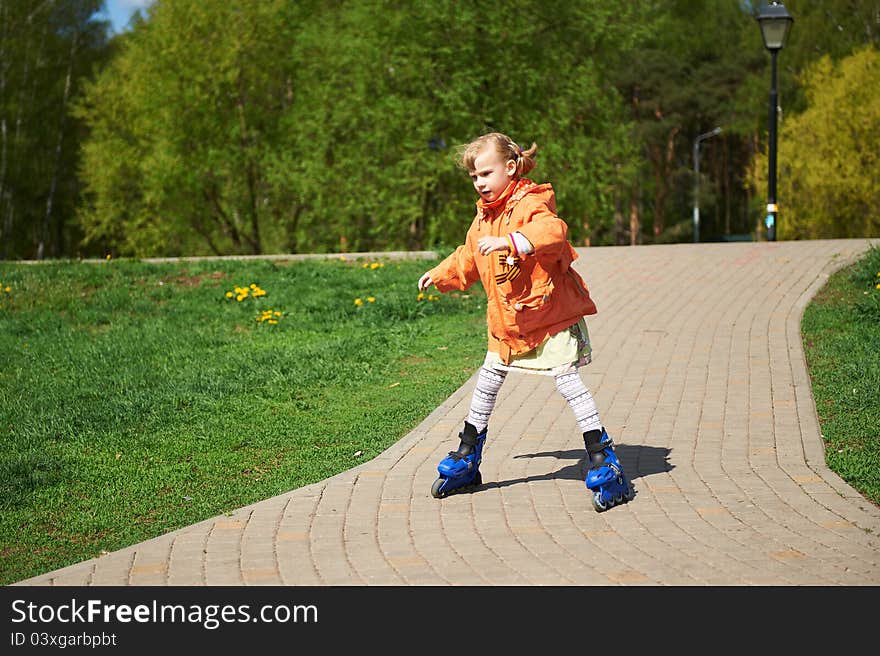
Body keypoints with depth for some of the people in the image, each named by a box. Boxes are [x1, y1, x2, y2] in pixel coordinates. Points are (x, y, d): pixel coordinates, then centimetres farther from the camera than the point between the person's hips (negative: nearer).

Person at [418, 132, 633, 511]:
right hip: (507, 319, 8)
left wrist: (509, 241, -48)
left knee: (567, 380, -13)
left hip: (551, 314, -8)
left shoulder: (529, 204, -18)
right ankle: (466, 460, 27)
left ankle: (605, 466, -7)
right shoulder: (483, 216, 10)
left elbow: (553, 230, -41)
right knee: (487, 382, 13)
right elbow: (468, 259, 28)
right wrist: (439, 276, 29)